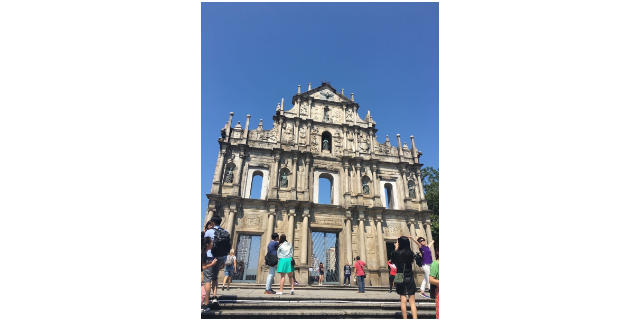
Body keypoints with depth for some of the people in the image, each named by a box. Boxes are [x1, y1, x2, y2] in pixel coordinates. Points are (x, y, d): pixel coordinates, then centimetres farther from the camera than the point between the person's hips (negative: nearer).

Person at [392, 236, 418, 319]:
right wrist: (409, 247, 11)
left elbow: (393, 262, 7)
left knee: (403, 301, 7)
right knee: (412, 302, 5)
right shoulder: (410, 253, -5)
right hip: (409, 279, 1)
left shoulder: (396, 253, -11)